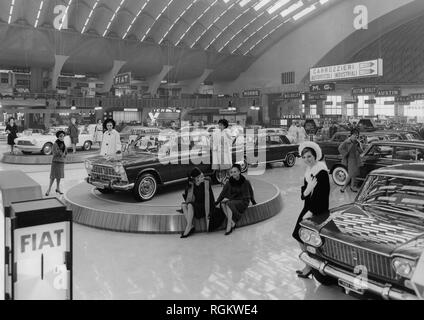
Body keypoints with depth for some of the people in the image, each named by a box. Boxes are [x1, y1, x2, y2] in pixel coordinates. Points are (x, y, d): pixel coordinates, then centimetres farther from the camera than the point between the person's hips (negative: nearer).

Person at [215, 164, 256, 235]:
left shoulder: (245, 182, -5)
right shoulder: (229, 183, 1)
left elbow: (251, 192, 10)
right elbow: (223, 193, 5)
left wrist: (253, 201, 22)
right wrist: (217, 202, -5)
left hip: (243, 202, -4)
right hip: (232, 200, 4)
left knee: (229, 204, -32)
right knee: (223, 203, -29)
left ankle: (229, 226, -29)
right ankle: (233, 223, -28)